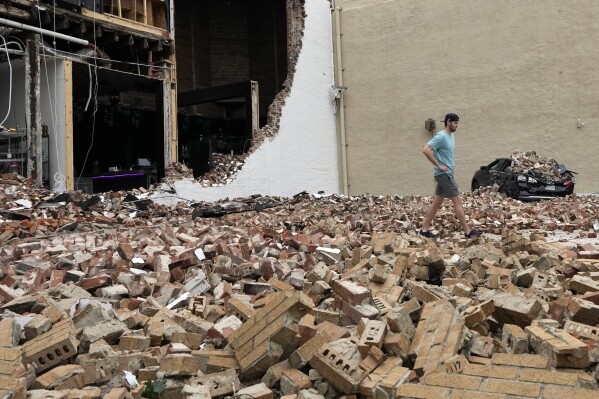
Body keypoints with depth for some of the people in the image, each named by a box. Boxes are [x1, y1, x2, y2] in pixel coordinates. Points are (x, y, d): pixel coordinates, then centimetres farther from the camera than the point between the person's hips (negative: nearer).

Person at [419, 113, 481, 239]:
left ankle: (425, 229, 15)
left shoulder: (452, 136, 15)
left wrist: (451, 162, 11)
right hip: (444, 174, -10)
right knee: (457, 201, -6)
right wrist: (439, 166, -20)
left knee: (437, 202, 10)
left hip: (446, 174, 10)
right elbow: (426, 150, -24)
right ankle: (468, 231, 0)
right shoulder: (441, 136, -15)